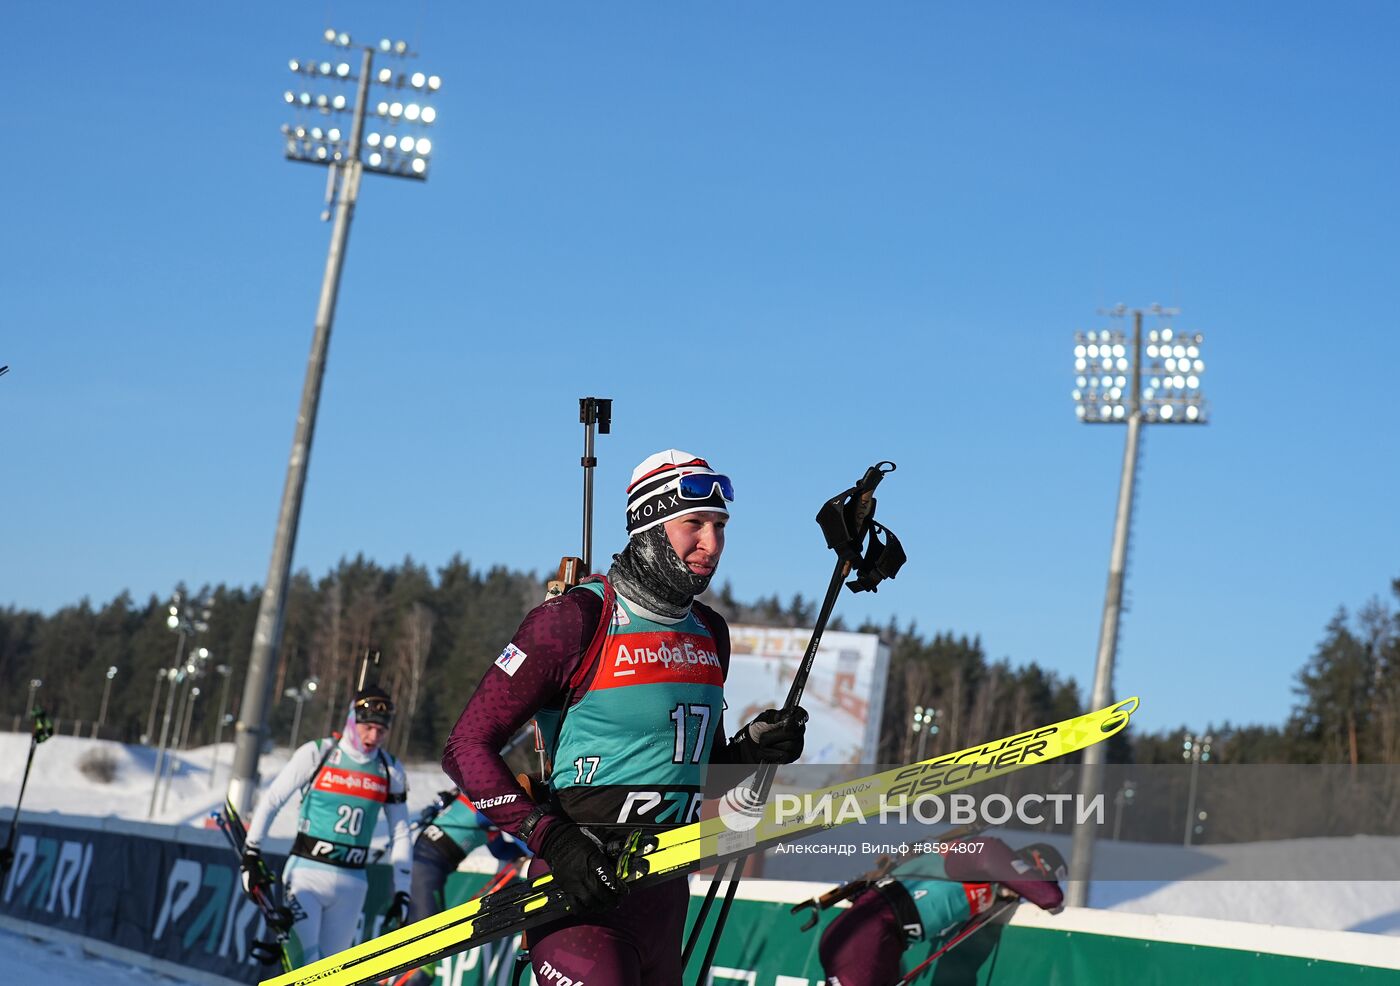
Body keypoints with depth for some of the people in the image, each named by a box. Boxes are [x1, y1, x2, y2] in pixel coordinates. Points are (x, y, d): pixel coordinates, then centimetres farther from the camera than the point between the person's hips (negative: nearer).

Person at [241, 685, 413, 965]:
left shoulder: (391, 771, 5)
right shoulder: (316, 753, -5)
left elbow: (400, 834, 13)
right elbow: (271, 800, 0)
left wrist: (402, 891, 9)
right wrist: (251, 854, -5)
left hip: (351, 883, 4)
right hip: (306, 872, -4)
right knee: (303, 961, -17)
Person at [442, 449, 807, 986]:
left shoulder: (709, 633, 11)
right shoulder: (576, 620, -10)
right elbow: (467, 749, -11)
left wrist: (752, 747, 2)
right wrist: (551, 839, -21)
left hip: (665, 895, 7)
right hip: (580, 882, -7)